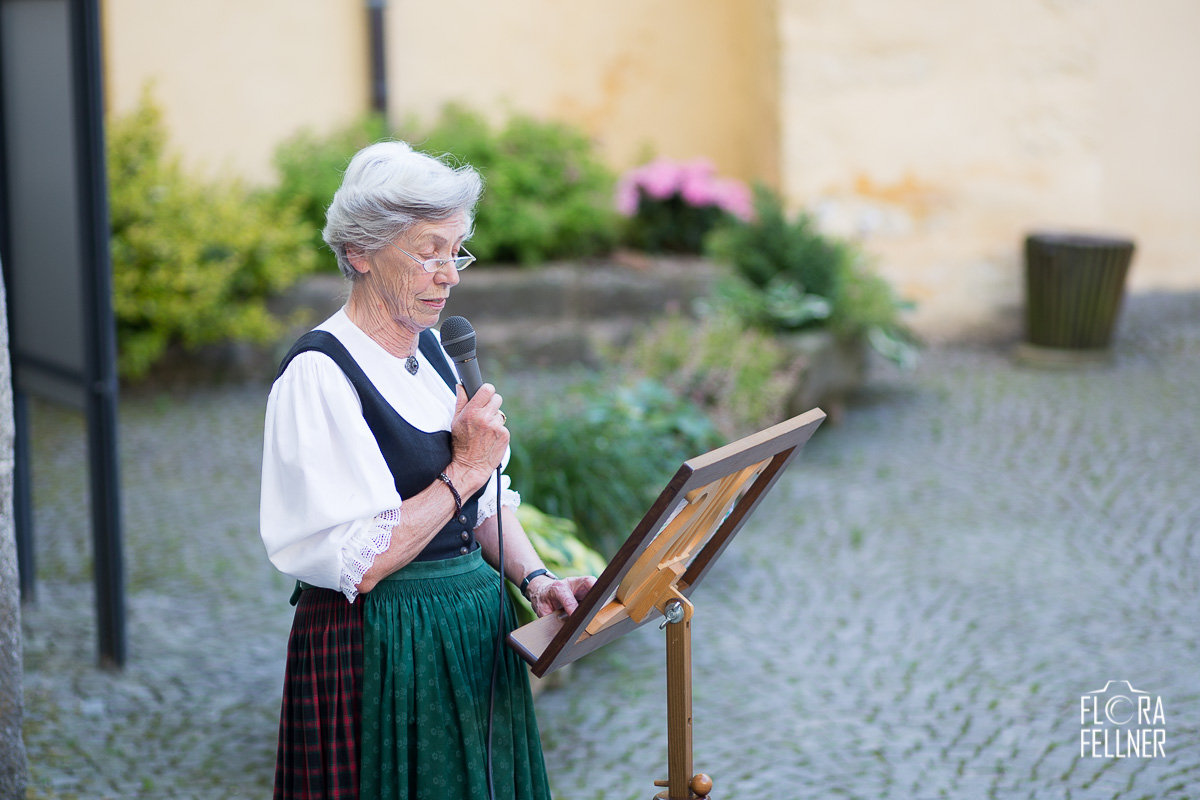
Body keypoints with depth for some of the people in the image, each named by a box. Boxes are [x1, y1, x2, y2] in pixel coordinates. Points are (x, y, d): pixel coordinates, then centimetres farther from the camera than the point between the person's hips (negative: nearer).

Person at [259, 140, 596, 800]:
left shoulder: (430, 350, 10)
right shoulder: (320, 374, -16)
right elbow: (357, 564, -23)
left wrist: (534, 579, 0)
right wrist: (464, 469, -16)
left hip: (472, 634, 8)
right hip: (377, 652, -8)